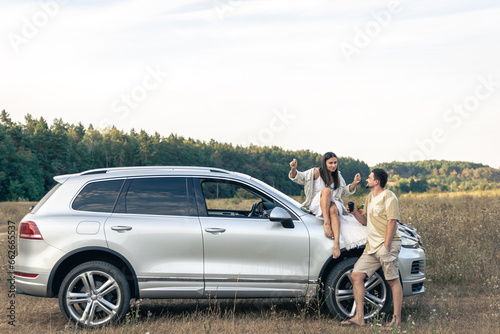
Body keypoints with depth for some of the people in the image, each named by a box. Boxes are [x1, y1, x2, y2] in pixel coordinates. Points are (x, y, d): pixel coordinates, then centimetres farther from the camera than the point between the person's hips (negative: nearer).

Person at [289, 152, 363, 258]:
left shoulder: (337, 175, 14)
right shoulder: (316, 173, 0)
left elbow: (344, 191, 24)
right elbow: (298, 178, -4)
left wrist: (354, 183, 6)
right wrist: (294, 169, -26)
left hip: (332, 203, 2)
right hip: (316, 205, -2)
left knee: (333, 210, -37)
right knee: (326, 190, -33)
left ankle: (336, 242, -55)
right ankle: (326, 223, -40)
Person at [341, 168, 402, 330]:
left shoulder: (388, 197, -6)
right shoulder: (369, 197, 21)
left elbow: (392, 221, -14)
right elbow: (365, 220, 25)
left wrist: (386, 246, -20)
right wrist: (355, 212, 5)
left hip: (386, 245, -9)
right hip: (371, 246, 9)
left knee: (393, 280, -6)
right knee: (356, 275, 2)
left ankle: (397, 320, -4)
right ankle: (359, 317, 4)